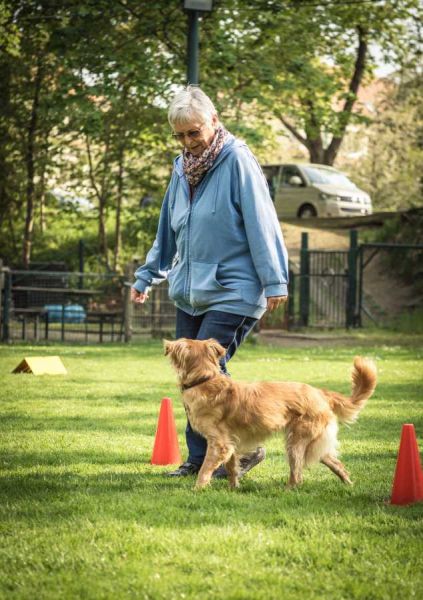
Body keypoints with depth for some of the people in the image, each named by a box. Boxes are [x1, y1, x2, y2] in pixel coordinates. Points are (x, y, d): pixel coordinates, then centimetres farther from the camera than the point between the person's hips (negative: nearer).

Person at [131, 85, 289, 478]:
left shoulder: (237, 161, -11)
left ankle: (245, 449, 3)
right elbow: (167, 229, 21)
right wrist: (147, 276, 23)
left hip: (232, 291, -8)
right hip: (190, 291, 8)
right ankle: (199, 458, 17)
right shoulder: (182, 166, 11)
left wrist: (274, 281, -16)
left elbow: (261, 222, -13)